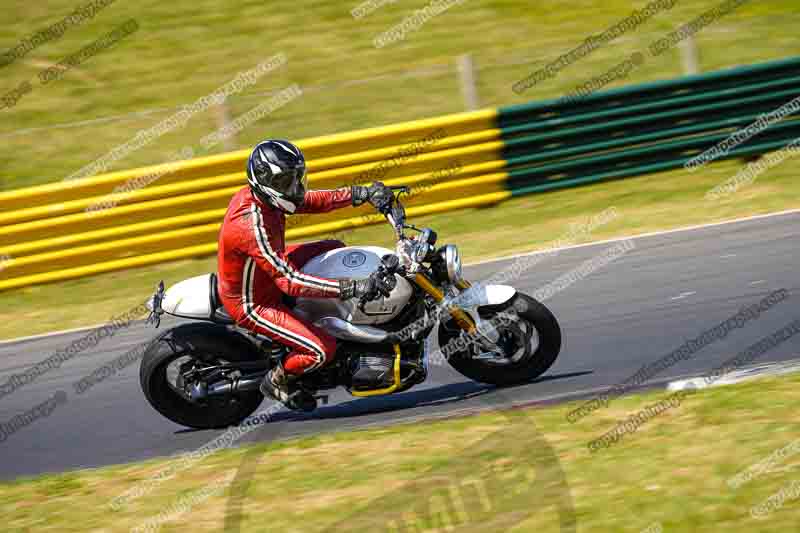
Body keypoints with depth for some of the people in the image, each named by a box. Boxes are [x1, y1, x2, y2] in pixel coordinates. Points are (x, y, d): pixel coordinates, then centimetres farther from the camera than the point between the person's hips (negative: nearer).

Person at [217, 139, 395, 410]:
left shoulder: (257, 194, -10)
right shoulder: (252, 225, -37)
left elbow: (312, 201, 4)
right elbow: (290, 281, -40)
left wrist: (362, 193, -9)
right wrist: (353, 288, -43)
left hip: (266, 271, 10)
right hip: (252, 304, -10)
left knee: (335, 249, 15)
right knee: (322, 349, -19)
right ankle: (277, 381, 9)